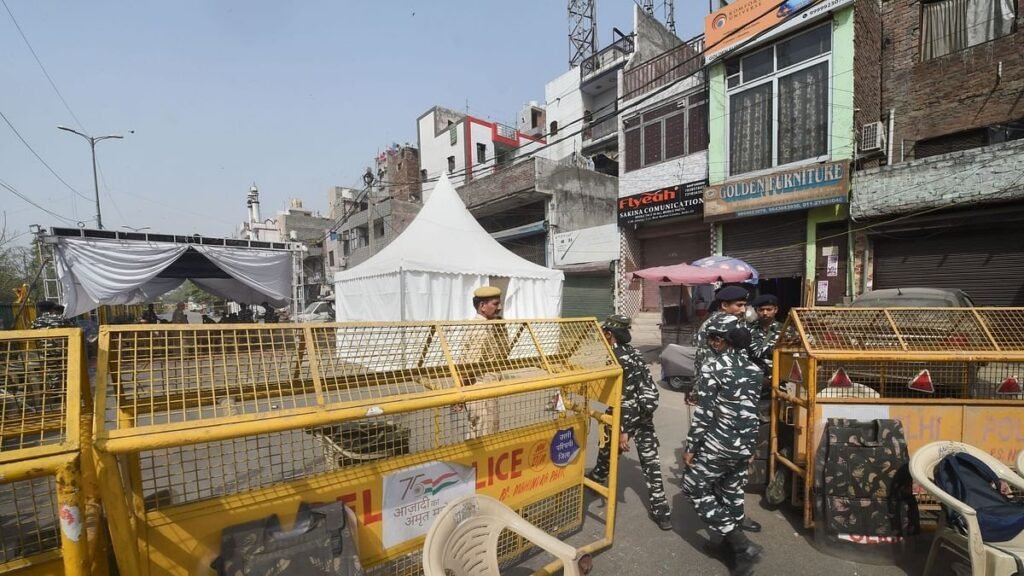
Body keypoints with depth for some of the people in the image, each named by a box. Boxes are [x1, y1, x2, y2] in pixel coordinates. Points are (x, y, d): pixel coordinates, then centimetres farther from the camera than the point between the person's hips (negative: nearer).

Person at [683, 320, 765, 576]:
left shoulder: (714, 367, -16)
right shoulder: (754, 368, 5)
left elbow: (704, 412, -17)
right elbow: (754, 409, 12)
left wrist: (690, 446, -8)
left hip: (720, 441, -7)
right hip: (746, 442, 7)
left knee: (693, 487, 7)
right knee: (731, 490, 21)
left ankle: (742, 546, 6)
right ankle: (733, 543, 34)